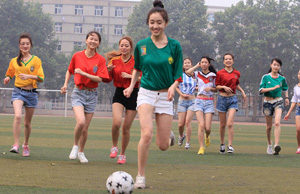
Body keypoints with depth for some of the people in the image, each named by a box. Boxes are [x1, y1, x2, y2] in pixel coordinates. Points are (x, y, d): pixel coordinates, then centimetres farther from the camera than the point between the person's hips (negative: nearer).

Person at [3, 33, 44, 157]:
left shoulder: (36, 60, 1)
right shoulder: (14, 61, 7)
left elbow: (41, 78, -4)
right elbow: (10, 74, 20)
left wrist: (29, 76, -20)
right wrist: (7, 78, -3)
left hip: (31, 93, 0)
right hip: (18, 92, 0)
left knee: (27, 122, 9)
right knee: (18, 116, -25)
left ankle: (25, 145, 31)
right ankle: (16, 145, -23)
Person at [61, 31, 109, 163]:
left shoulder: (100, 60, -2)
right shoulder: (77, 56, 0)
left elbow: (99, 79, -11)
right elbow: (69, 71, 16)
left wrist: (83, 73, -19)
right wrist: (65, 84, 3)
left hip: (91, 94, 1)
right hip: (78, 92, -1)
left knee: (85, 128, 5)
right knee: (81, 122, -23)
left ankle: (81, 152, 27)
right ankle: (75, 146, 2)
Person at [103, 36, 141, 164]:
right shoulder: (114, 60, 3)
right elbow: (107, 80, 7)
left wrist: (130, 76, -18)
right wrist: (108, 71, -13)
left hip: (133, 94, -1)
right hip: (119, 93, 1)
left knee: (126, 128, 2)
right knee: (116, 122, -21)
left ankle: (123, 154, 20)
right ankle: (114, 147, 5)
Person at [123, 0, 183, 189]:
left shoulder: (174, 46, -3)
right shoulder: (141, 45, 0)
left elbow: (178, 75, 0)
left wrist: (173, 86, -19)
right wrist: (131, 86, 7)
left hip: (165, 96, 0)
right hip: (146, 93, 0)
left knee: (163, 145, 0)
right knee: (147, 134, -25)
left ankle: (168, 135, 40)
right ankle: (141, 176, -11)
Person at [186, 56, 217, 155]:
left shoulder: (213, 76, 6)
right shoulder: (198, 74, 7)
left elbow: (216, 89, 13)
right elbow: (188, 72, -13)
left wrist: (210, 88, -8)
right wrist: (197, 66, 0)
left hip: (209, 102, 0)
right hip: (199, 101, 0)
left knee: (208, 127, -6)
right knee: (201, 125, -14)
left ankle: (207, 136, 30)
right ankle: (201, 147, -8)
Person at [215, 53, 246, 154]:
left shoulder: (237, 73, 7)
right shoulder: (220, 73, -2)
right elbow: (216, 86, 4)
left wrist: (242, 91, 9)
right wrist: (224, 87, -14)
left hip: (232, 98, 1)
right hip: (222, 98, 0)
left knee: (230, 123, -14)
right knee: (222, 124, 6)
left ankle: (230, 146, -12)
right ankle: (222, 144, 23)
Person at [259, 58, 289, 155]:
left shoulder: (282, 78, 4)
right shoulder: (265, 77, -2)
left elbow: (285, 89, 23)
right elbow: (261, 90, -10)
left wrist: (287, 98, 13)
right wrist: (273, 88, -18)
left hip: (278, 102, 0)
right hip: (267, 102, 0)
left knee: (277, 123, -21)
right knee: (269, 126, 8)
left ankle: (276, 145, -31)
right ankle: (269, 145, 28)